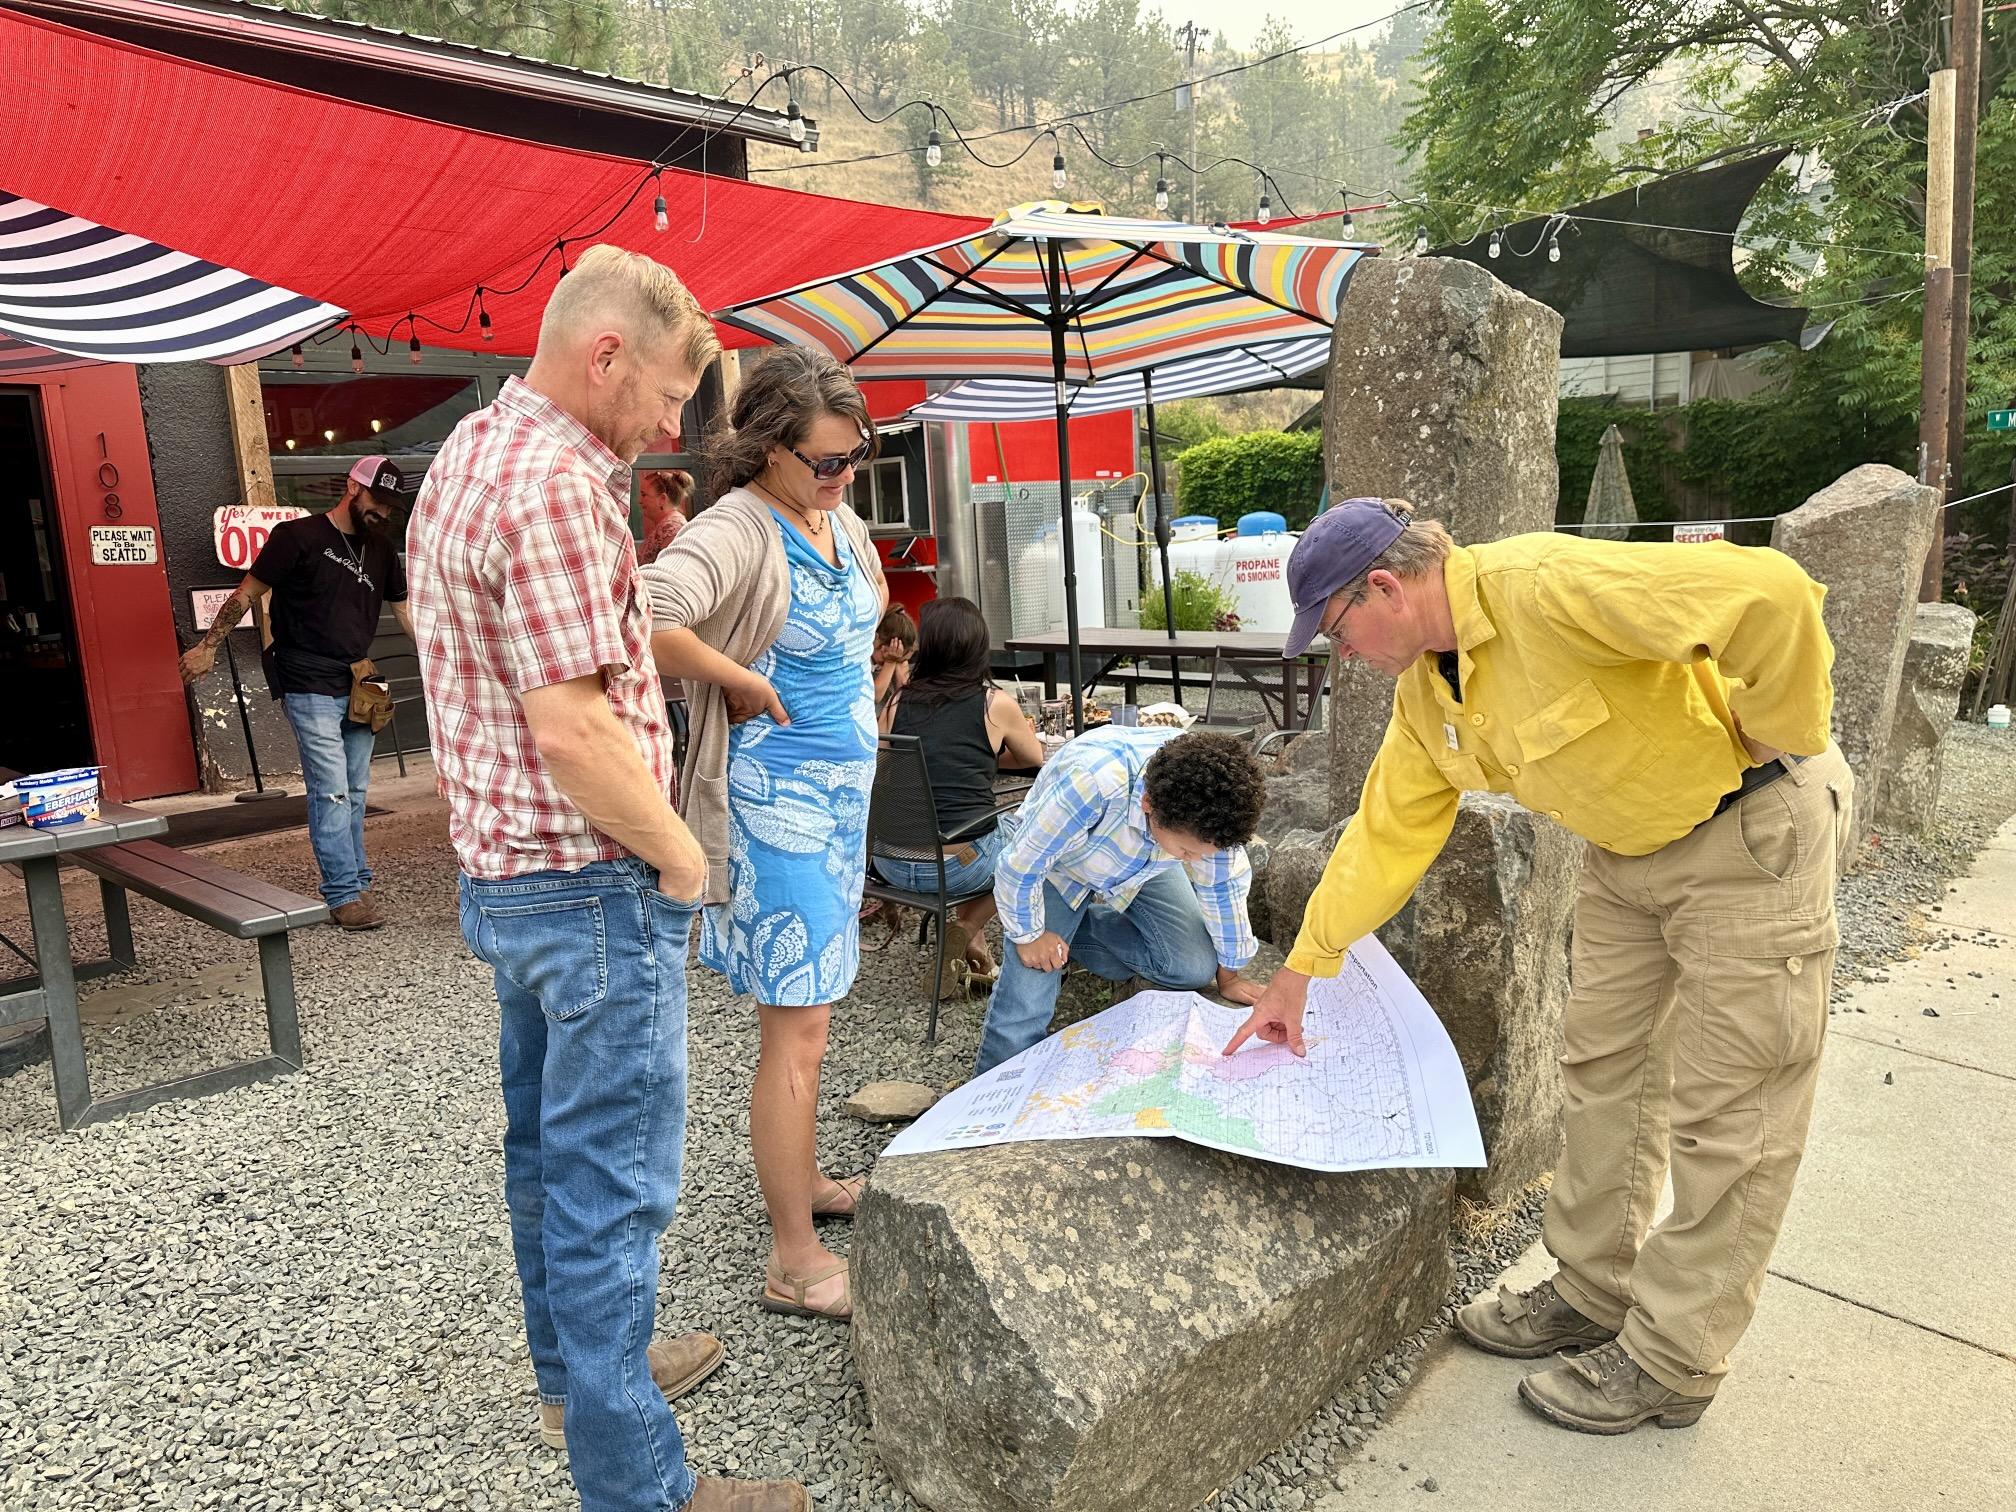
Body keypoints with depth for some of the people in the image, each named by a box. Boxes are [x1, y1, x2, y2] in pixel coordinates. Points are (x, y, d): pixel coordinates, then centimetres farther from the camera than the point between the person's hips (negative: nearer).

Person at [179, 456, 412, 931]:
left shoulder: (380, 549, 13)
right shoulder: (299, 536, -4)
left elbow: (405, 612, 18)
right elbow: (247, 592, 0)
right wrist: (208, 646, -2)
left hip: (357, 690, 6)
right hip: (311, 690, -6)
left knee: (354, 792, 9)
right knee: (331, 791, -9)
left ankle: (354, 883, 16)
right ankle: (345, 896, -7)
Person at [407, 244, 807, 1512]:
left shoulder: (469, 456, 11)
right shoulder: (556, 486, -21)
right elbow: (573, 728, -25)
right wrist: (681, 855, -14)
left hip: (503, 875, 10)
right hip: (594, 886, -10)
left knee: (550, 1152, 22)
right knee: (613, 1187, 0)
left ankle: (573, 1375, 41)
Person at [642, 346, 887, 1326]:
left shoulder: (840, 518, 8)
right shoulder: (740, 529, -19)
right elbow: (648, 621, -38)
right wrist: (740, 680, -23)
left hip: (843, 786, 9)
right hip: (777, 798, -9)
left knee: (808, 1005, 19)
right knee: (797, 1024, -5)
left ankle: (801, 1180, 36)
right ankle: (795, 1262, 6)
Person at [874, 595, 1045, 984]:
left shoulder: (899, 702, 4)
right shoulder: (996, 704, -2)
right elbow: (1034, 758, 16)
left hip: (891, 863, 4)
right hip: (958, 864, -4)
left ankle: (972, 948, 31)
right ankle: (968, 929, 14)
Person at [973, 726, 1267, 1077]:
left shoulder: (1208, 804, -32)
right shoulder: (1088, 783, -48)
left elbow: (1223, 886, -13)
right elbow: (1019, 866, -32)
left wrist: (1228, 975, -1)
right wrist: (1028, 934, -14)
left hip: (1143, 869, 4)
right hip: (1058, 866, -4)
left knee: (1196, 968, -9)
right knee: (1026, 998, -17)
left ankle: (1078, 936, 12)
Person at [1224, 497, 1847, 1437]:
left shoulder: (1542, 587, -31)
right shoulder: (1426, 687, -1)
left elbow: (1773, 594, -37)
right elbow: (1386, 831, 5)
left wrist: (1776, 739, -21)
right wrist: (1297, 977, 7)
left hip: (1751, 829, -9)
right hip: (1629, 846, 9)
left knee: (1727, 1116, 3)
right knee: (1602, 1068, 16)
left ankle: (1669, 1364, 17)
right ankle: (1591, 1292, 34)